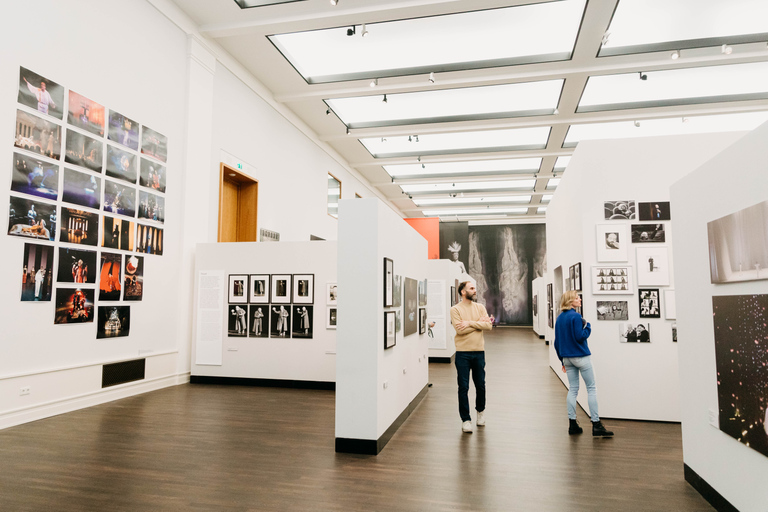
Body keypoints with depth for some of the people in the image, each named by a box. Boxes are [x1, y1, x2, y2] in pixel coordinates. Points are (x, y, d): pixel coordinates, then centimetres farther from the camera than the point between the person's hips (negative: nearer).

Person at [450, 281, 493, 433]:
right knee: (463, 387, 0)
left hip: (479, 352, 3)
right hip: (463, 353, -3)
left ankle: (480, 410, 39)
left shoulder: (480, 307, 7)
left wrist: (469, 323, -16)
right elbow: (459, 329, -17)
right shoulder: (455, 309, -4)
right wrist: (479, 323, -9)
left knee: (480, 384, 15)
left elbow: (488, 325, -7)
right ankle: (465, 419, 11)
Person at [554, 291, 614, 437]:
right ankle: (596, 425, 0)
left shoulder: (559, 318, 9)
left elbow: (557, 342, 11)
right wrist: (588, 326, -1)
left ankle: (572, 424, 12)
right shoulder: (576, 317, -14)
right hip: (581, 357, -7)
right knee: (591, 388, 0)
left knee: (573, 389, 11)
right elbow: (580, 337, -18)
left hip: (567, 358, 7)